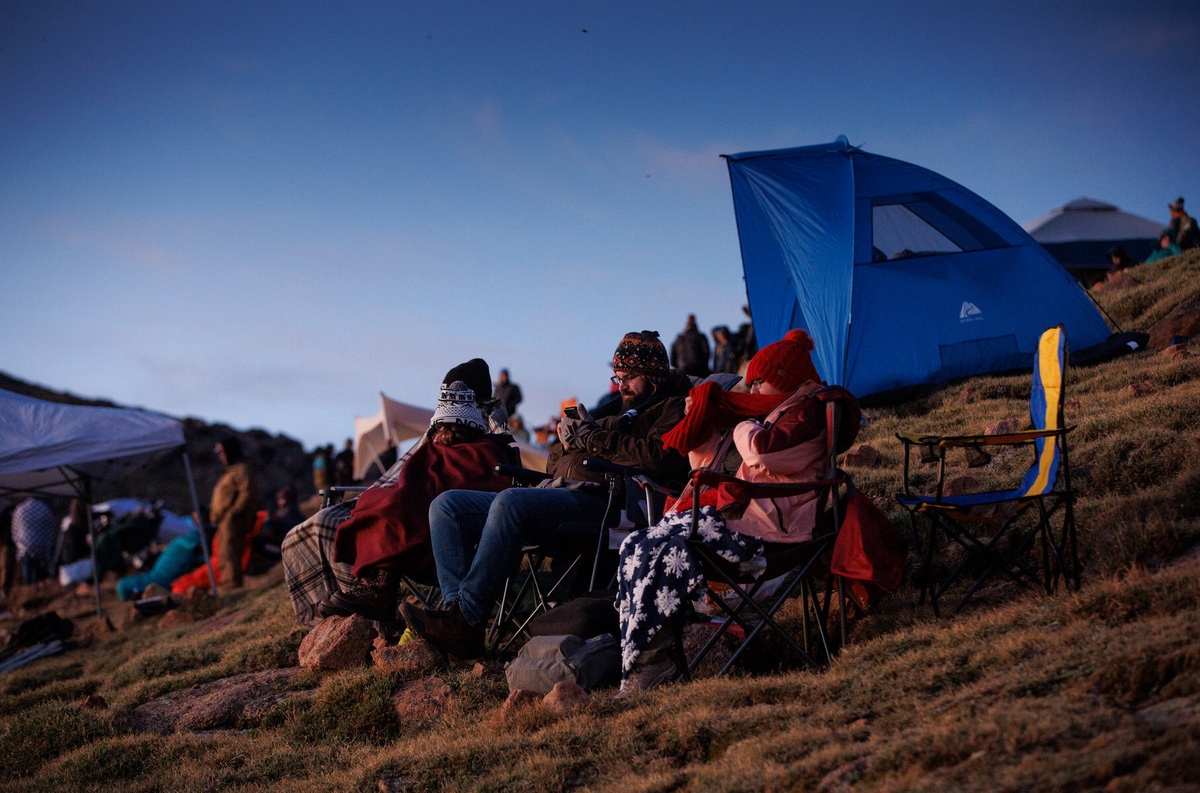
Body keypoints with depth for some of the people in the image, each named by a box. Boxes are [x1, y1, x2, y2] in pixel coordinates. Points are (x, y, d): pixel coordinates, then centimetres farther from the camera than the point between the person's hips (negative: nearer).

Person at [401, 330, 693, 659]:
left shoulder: (671, 409, 10)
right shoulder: (618, 413, 36)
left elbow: (659, 457, -15)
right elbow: (554, 464, 33)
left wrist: (593, 440, -7)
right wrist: (567, 443, 9)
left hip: (595, 499, -9)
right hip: (553, 492, 9)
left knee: (510, 502, -36)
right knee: (446, 505, -4)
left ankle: (465, 620, -35)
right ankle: (456, 605, -23)